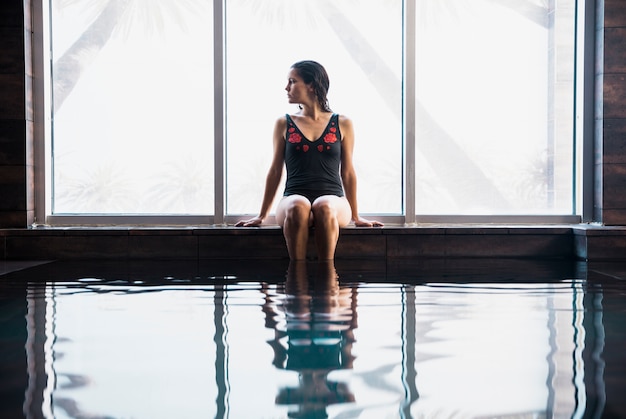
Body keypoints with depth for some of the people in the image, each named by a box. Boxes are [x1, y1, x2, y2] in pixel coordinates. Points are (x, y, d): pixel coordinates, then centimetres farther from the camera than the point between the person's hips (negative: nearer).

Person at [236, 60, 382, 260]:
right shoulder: (284, 124, 13)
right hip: (293, 198, 0)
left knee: (324, 207, -36)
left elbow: (348, 173, 16)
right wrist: (262, 216, 17)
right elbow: (275, 171, 17)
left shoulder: (342, 125, 11)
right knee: (298, 206, -36)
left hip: (333, 200, 0)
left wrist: (356, 217, 18)